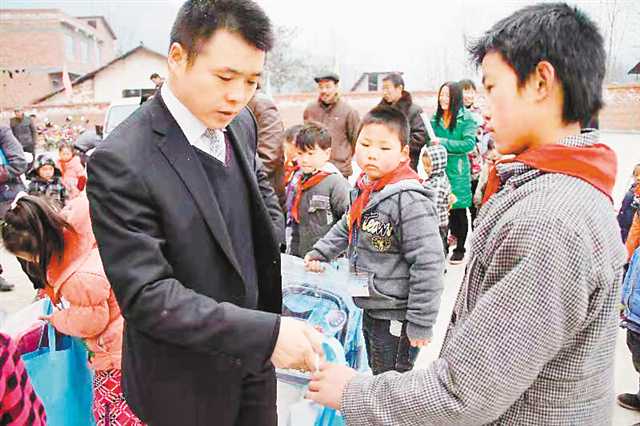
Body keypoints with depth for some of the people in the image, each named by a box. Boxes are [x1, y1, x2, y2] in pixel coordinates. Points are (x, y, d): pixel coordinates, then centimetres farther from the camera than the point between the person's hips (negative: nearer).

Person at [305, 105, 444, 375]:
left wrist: (421, 324, -20)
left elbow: (428, 264, -24)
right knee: (377, 379, 26)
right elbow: (347, 227, 22)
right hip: (369, 309, 8)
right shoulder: (364, 187, 3)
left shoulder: (410, 199, -24)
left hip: (395, 317, -8)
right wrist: (320, 252, 9)